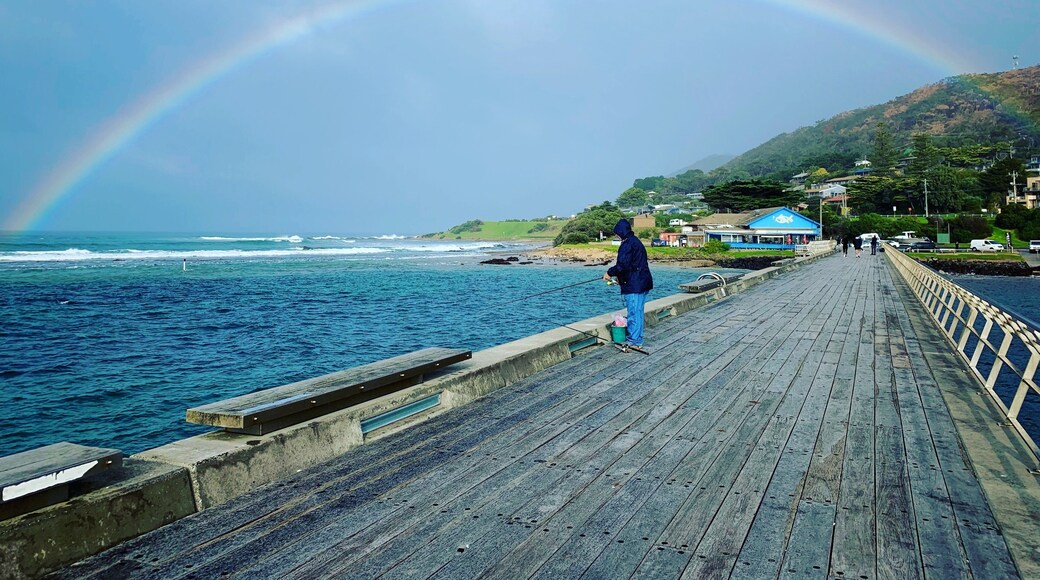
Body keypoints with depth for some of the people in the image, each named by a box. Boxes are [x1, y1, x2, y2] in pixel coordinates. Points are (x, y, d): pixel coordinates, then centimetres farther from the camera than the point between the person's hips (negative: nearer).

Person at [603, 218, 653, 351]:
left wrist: (610, 273, -6)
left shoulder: (627, 245, -16)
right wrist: (619, 276, 21)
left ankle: (633, 340, -2)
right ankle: (637, 339, 21)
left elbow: (622, 265, -22)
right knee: (638, 311, 14)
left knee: (634, 312, -6)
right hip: (643, 283, 10)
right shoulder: (637, 242, 17)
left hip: (633, 285, -10)